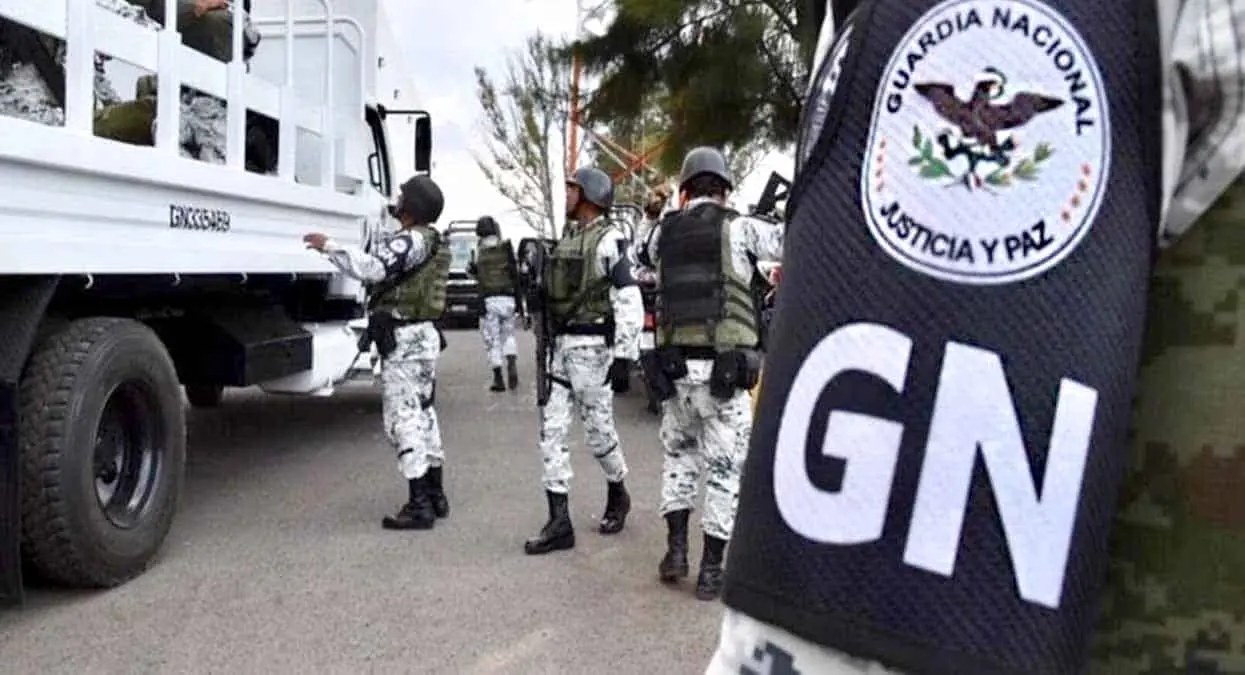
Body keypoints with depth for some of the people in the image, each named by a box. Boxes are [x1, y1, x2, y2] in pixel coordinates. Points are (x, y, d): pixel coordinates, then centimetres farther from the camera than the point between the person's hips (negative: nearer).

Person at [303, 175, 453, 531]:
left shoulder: (411, 240, -16)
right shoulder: (429, 241, 16)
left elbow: (372, 268, -29)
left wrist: (329, 246, -21)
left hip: (404, 339, -10)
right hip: (422, 335, 10)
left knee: (403, 419, -7)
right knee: (422, 414, 15)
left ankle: (419, 506, -6)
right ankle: (435, 496, 23)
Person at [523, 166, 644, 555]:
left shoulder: (608, 241, -11)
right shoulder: (567, 238, 15)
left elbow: (629, 303, -17)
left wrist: (624, 358, -21)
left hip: (593, 346, -8)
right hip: (562, 346, 8)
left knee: (598, 431, 4)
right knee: (552, 430, 1)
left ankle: (617, 495, 31)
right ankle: (559, 523, 3)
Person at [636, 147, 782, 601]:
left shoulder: (665, 230, 9)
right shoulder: (737, 227, -3)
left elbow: (645, 257, 30)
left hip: (673, 367, 4)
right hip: (724, 368, -4)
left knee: (679, 455, 24)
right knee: (726, 469, 7)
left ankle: (675, 549, 18)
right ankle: (711, 571, 10)